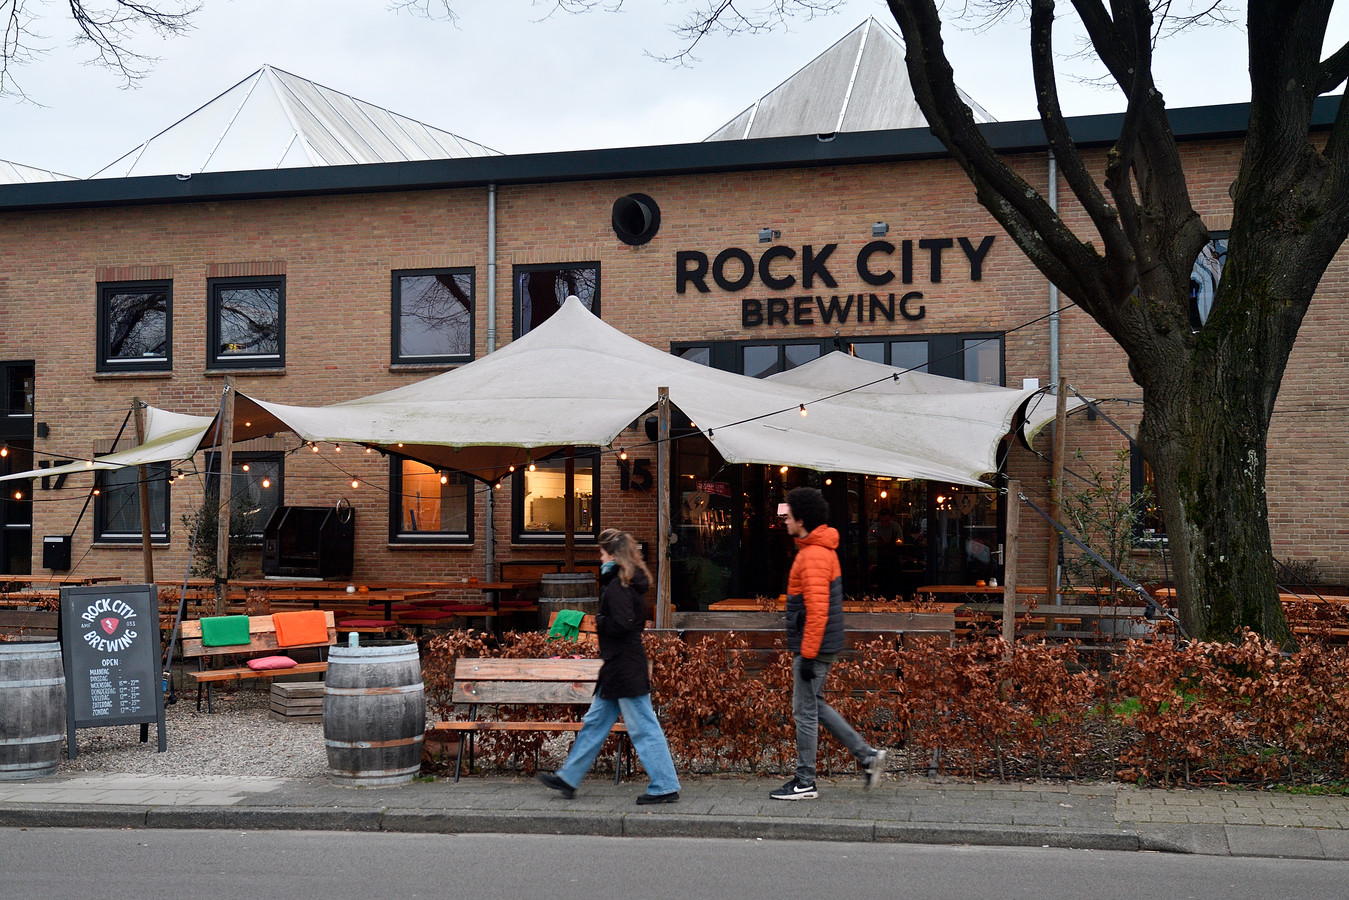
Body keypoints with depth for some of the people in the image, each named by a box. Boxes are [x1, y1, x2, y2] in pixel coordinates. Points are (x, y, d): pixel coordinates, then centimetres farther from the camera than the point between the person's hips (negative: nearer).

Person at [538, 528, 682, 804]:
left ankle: (665, 787, 1)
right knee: (595, 722, 16)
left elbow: (621, 625, -24)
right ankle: (568, 778, 24)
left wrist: (597, 622, -10)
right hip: (618, 668, 11)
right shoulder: (629, 582, 12)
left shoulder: (617, 586, -17)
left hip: (624, 667, -11)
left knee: (643, 728, -5)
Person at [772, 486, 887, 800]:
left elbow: (817, 611, -25)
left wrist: (807, 655, -23)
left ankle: (805, 783, 8)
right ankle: (867, 755, 19)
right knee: (814, 706, 18)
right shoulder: (822, 550, 14)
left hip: (814, 648, -10)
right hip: (820, 645, 10)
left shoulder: (813, 557, -19)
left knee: (805, 711, -1)